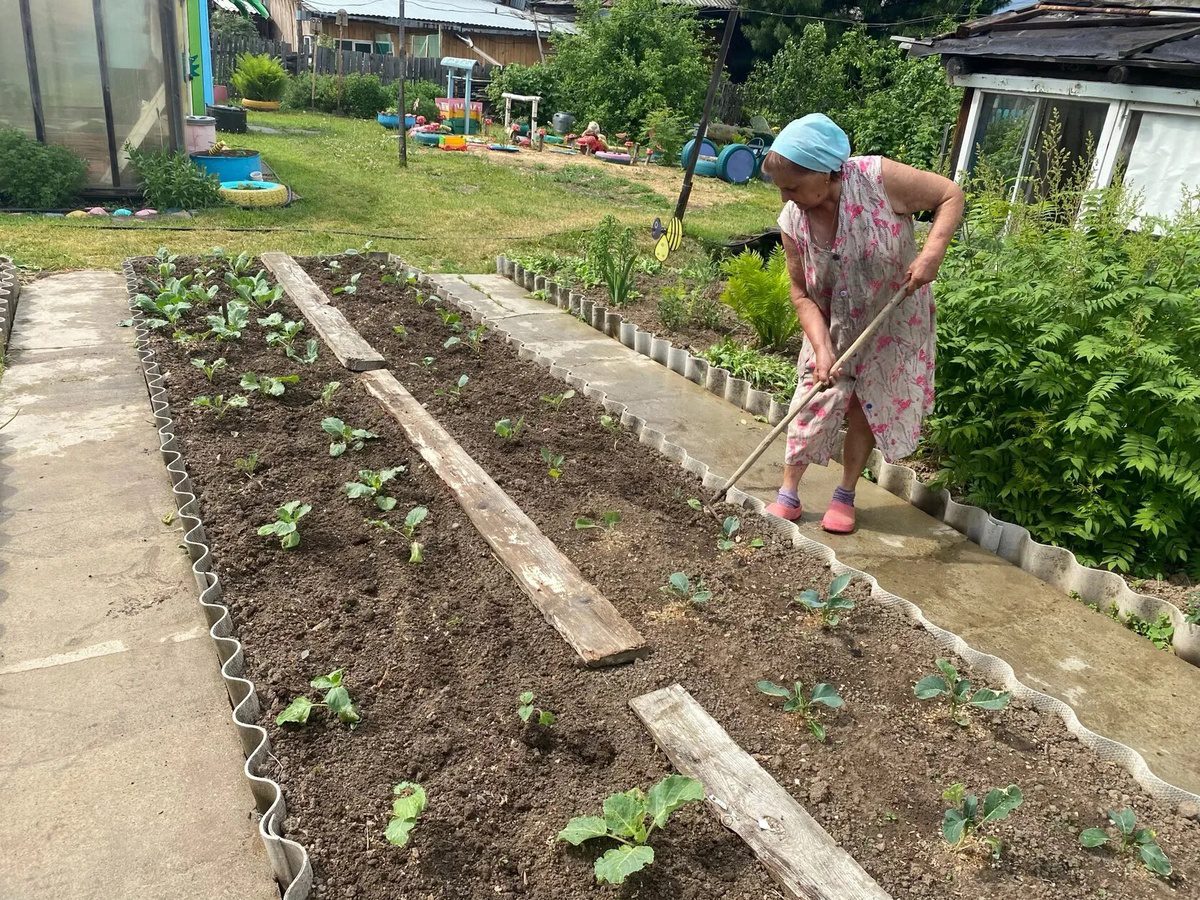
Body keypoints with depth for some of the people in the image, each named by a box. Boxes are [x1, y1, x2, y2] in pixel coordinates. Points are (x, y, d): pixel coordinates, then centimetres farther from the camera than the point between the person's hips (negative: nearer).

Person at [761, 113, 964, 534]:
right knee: (813, 403, -1)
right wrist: (822, 348, -25)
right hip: (834, 327, 2)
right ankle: (788, 496, 12)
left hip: (893, 323, -1)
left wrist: (933, 250, -31)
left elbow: (950, 195, -15)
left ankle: (845, 496, 21)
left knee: (865, 407, 6)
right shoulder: (793, 221, -19)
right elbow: (802, 294, -14)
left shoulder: (879, 178, -27)